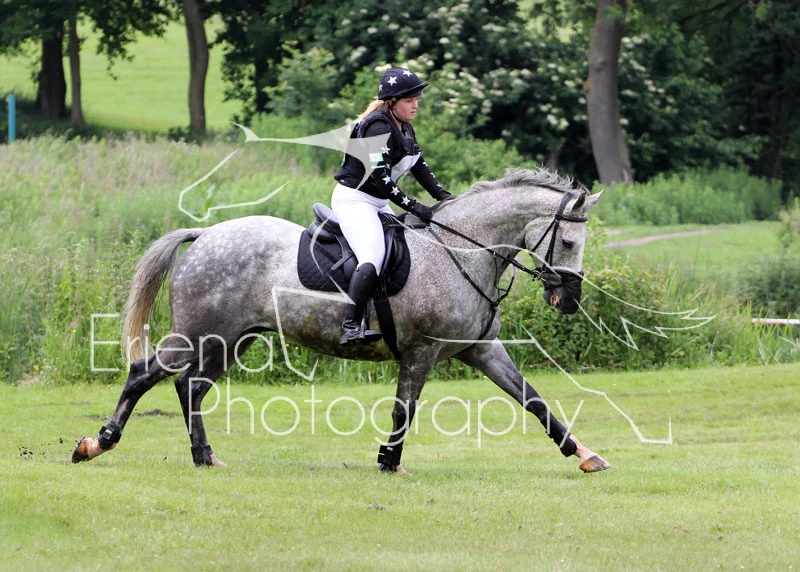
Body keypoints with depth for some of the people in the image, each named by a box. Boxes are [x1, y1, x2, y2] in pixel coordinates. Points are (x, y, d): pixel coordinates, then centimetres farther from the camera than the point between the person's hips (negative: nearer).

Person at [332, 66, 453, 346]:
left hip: (378, 205, 11)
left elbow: (419, 166, 16)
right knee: (373, 257, -28)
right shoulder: (379, 127, -18)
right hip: (354, 200, -11)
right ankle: (351, 328, -36)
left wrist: (444, 196, 2)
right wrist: (412, 206, -22)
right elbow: (380, 177, -23)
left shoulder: (404, 129, 13)